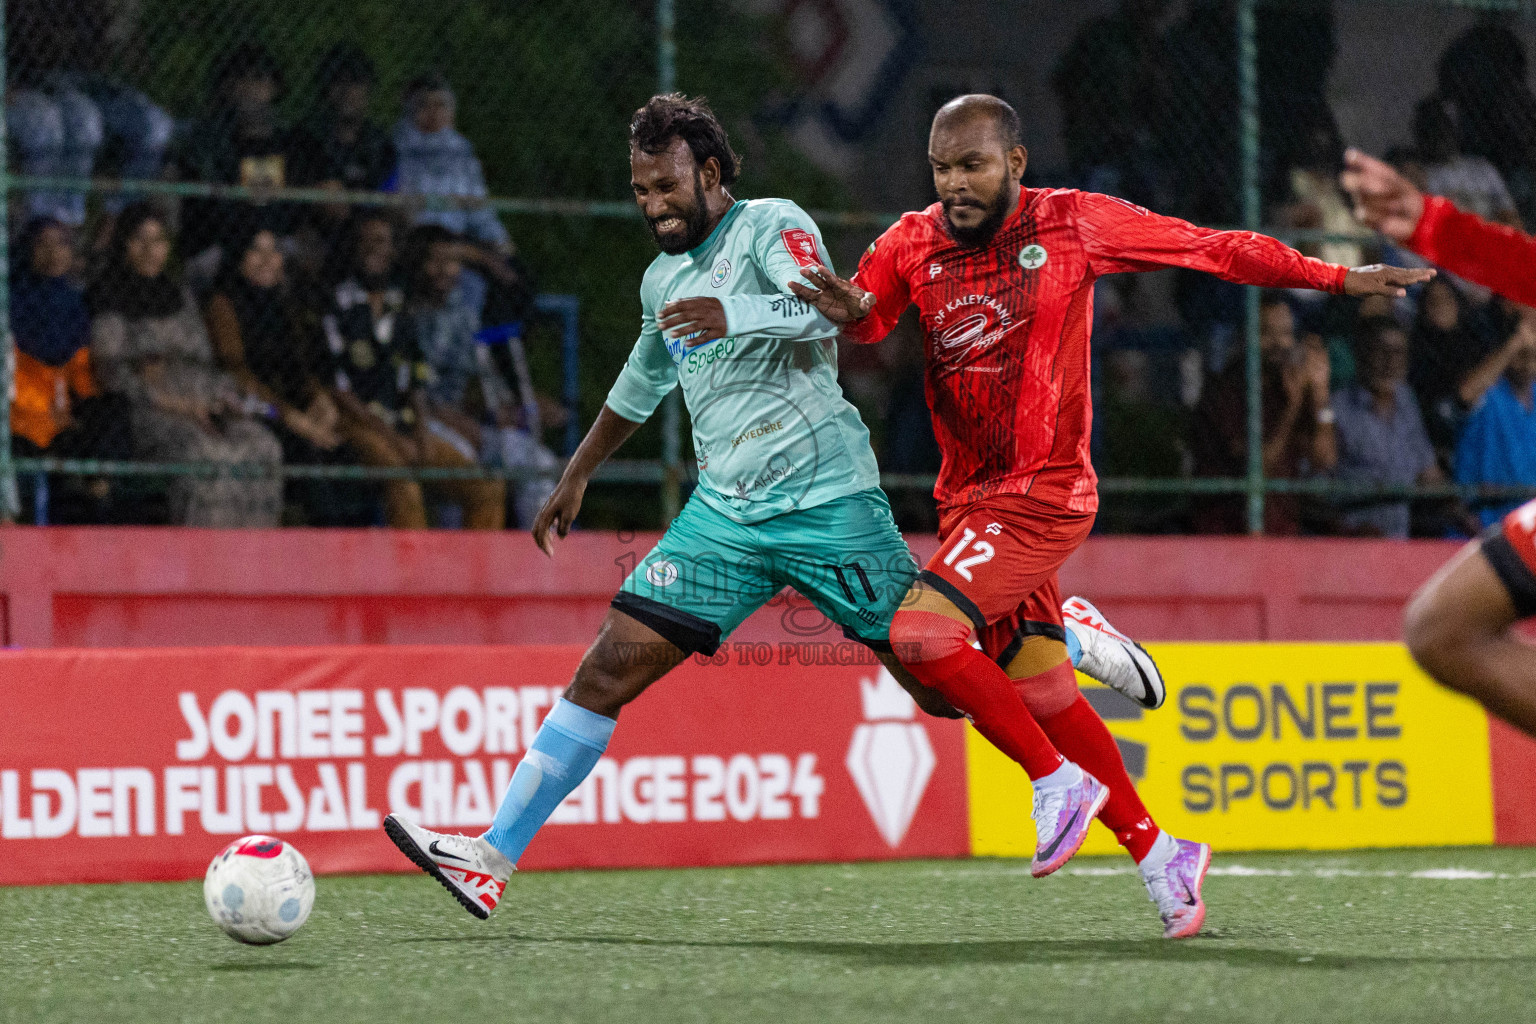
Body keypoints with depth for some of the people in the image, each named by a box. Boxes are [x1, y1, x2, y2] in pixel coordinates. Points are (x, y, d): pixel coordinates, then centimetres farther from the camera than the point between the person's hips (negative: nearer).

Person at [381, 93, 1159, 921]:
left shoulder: (773, 228, -7)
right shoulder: (663, 279, 15)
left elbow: (820, 311, -28)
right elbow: (640, 385, 33)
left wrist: (735, 315, -46)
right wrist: (577, 476, 39)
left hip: (828, 501, -6)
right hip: (724, 513, 6)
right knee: (608, 669, -7)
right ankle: (493, 859, -9)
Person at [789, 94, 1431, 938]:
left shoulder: (1072, 224, -6)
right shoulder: (913, 244, 4)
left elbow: (1212, 248, 1)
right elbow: (864, 318, -6)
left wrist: (1337, 279, 5)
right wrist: (848, 312, -31)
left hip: (1042, 494, -6)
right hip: (968, 500, 6)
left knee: (920, 632, -22)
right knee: (1040, 689, 10)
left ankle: (1060, 780, -5)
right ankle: (1157, 852, 22)